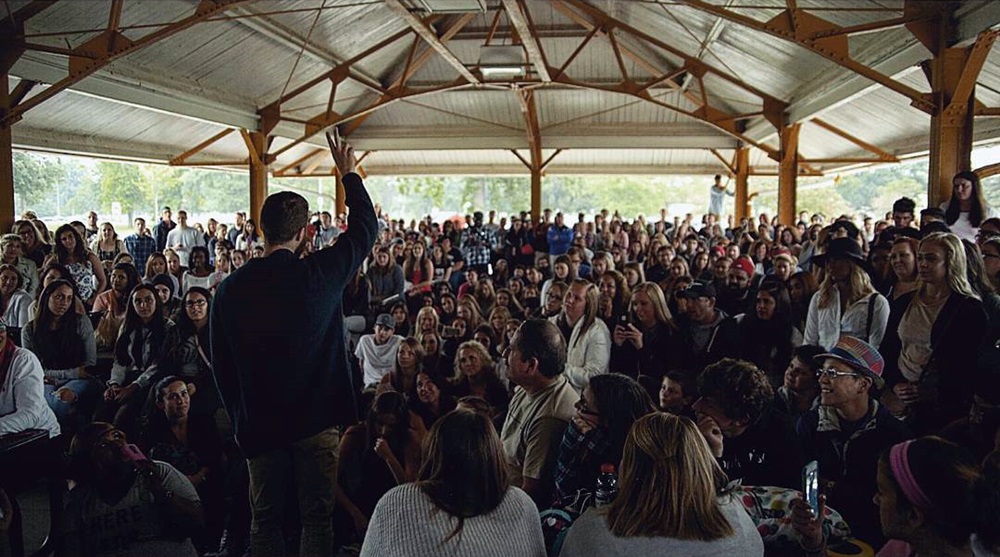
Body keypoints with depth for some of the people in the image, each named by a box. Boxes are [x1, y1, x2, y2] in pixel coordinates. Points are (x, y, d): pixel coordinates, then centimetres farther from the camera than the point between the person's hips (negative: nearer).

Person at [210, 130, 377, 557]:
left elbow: (220, 364, 2)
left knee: (265, 518, 16)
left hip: (258, 423, 2)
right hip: (316, 419, -2)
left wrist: (240, 416, 16)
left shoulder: (230, 287, -5)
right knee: (317, 516, 9)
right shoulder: (320, 273, -12)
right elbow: (365, 227, 5)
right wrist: (348, 173, 18)